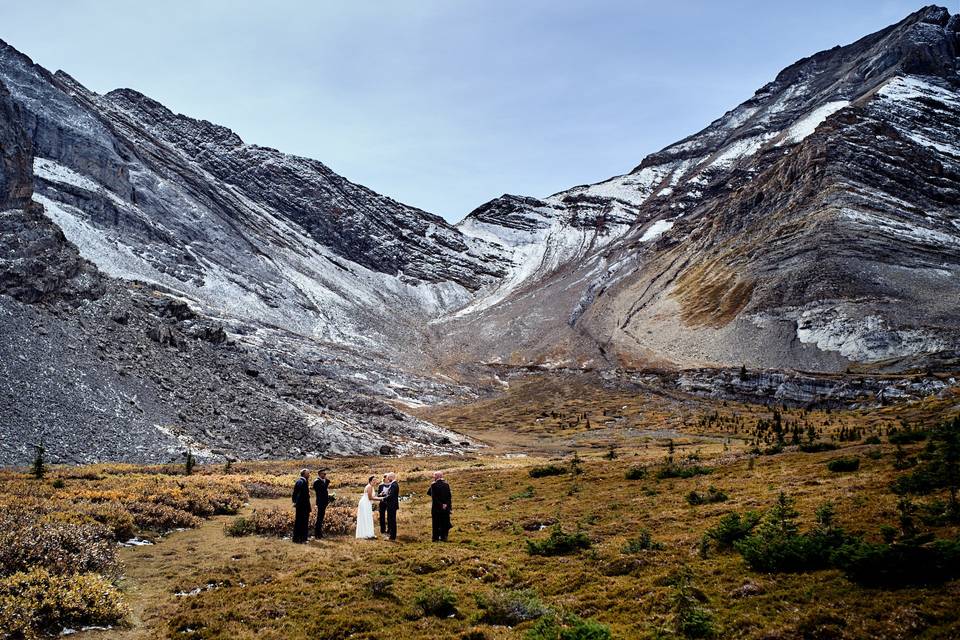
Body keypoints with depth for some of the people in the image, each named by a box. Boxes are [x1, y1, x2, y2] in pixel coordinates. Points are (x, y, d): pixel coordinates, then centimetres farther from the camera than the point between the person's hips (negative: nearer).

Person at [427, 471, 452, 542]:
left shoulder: (434, 485, -10)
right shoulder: (446, 485, 2)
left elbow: (434, 497, -13)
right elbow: (449, 497, 2)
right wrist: (448, 505, 4)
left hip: (436, 507, -3)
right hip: (446, 508, 3)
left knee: (436, 523, 5)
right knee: (444, 523, 11)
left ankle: (436, 538, 5)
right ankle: (443, 537, 11)